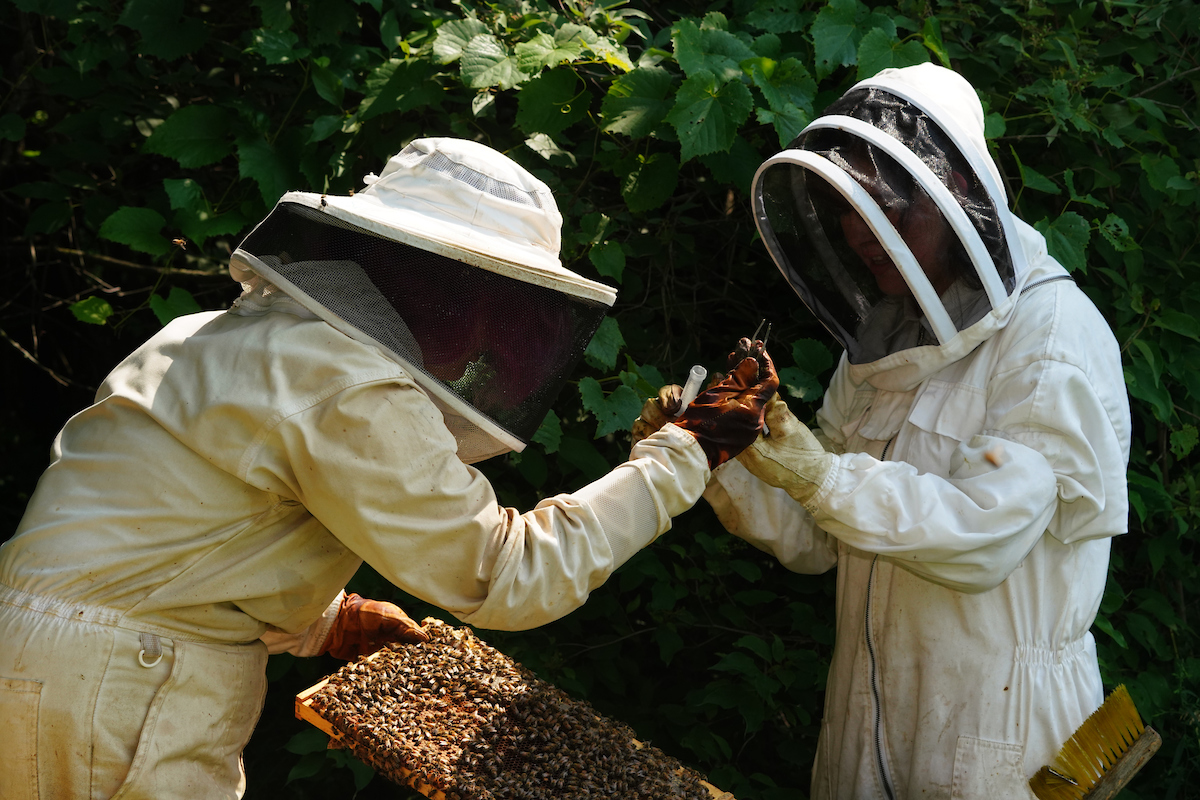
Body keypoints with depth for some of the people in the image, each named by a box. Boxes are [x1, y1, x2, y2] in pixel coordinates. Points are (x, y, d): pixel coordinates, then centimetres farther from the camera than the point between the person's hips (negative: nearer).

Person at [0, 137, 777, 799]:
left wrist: (325, 621, 22)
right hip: (109, 696, -9)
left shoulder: (237, 334, 12)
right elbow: (508, 576, -14)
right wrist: (678, 457, -8)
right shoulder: (355, 393, -18)